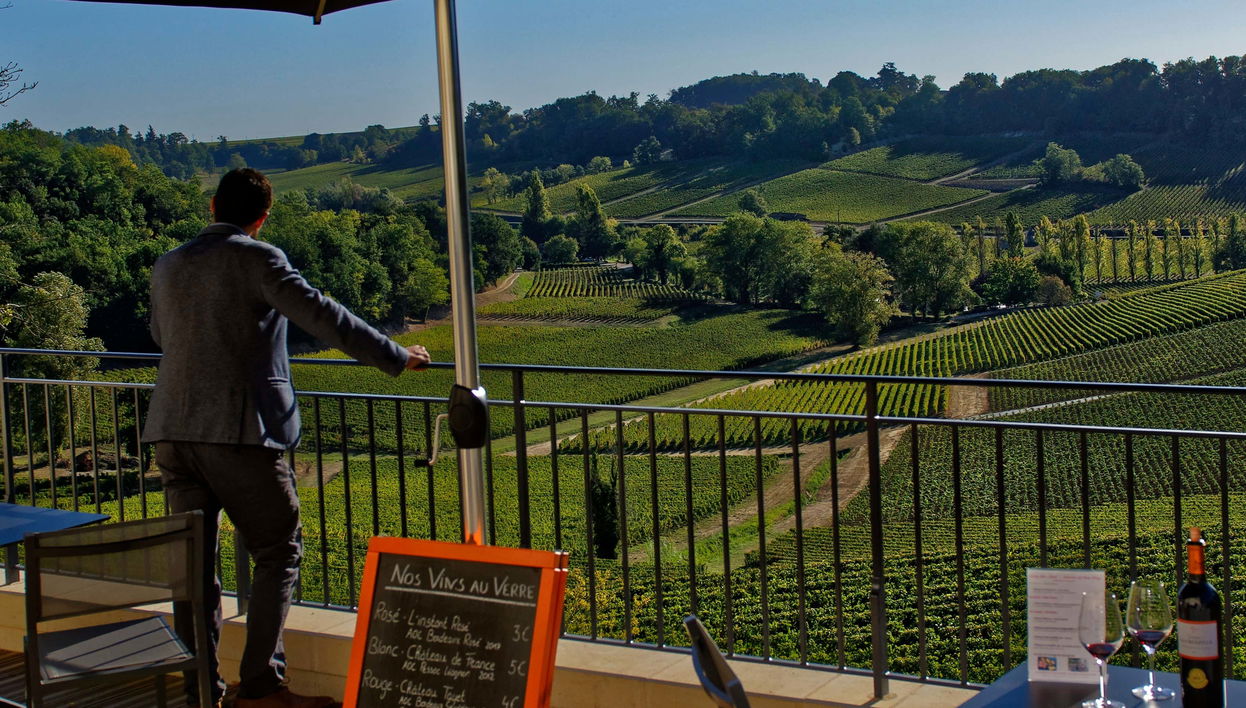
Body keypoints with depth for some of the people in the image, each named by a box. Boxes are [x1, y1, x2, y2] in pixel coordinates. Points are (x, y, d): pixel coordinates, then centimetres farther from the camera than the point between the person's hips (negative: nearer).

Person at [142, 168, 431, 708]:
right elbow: (323, 318, -10)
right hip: (240, 431, -6)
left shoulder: (167, 266, 14)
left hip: (173, 432, 6)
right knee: (278, 554, 3)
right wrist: (396, 358, -3)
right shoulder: (258, 259, -6)